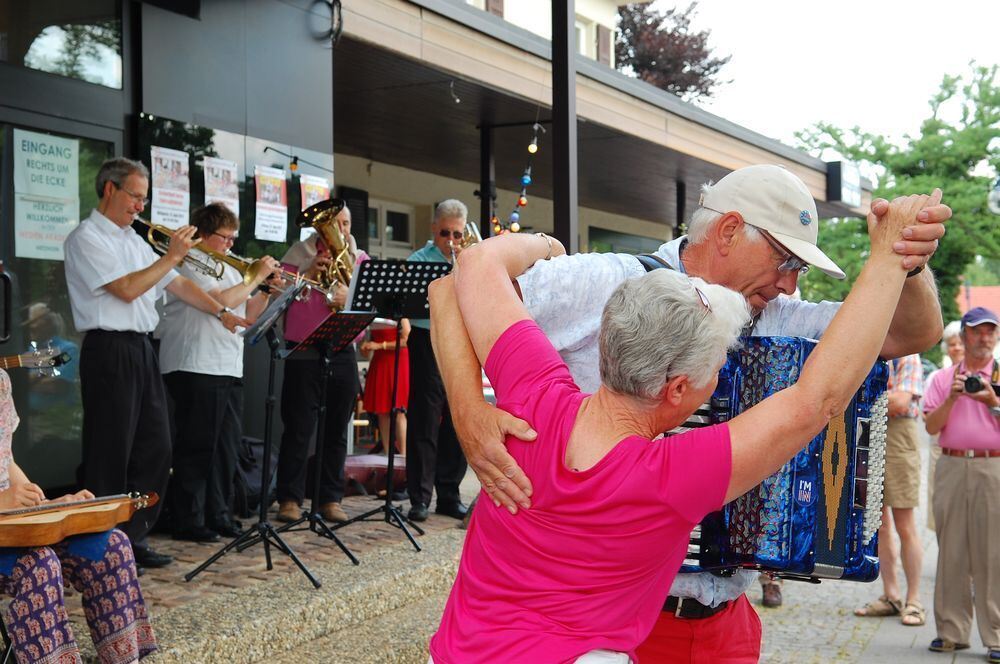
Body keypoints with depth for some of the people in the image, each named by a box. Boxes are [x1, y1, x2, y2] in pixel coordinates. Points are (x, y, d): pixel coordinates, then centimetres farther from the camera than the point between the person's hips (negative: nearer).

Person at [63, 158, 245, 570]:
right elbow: (127, 289, -17)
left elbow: (176, 284, 19)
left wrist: (221, 312, 13)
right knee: (110, 455, -4)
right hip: (109, 351, -9)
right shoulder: (86, 238, -8)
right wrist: (172, 256, -11)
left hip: (141, 350, 9)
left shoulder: (134, 240, 18)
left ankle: (133, 539, 17)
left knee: (155, 448, 9)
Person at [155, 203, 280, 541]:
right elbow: (223, 301, -20)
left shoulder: (229, 270, 20)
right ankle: (189, 521, 1)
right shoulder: (190, 266, -7)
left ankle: (218, 514, 19)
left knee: (226, 449, 11)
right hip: (196, 369, -9)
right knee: (196, 447, -5)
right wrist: (257, 277, -10)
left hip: (229, 370, 9)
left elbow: (248, 314, 20)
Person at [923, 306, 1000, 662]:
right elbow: (931, 426, 4)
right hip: (952, 468, 2)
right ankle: (952, 630, 13)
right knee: (951, 551, 6)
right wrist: (951, 398, -9)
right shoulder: (943, 379, 12)